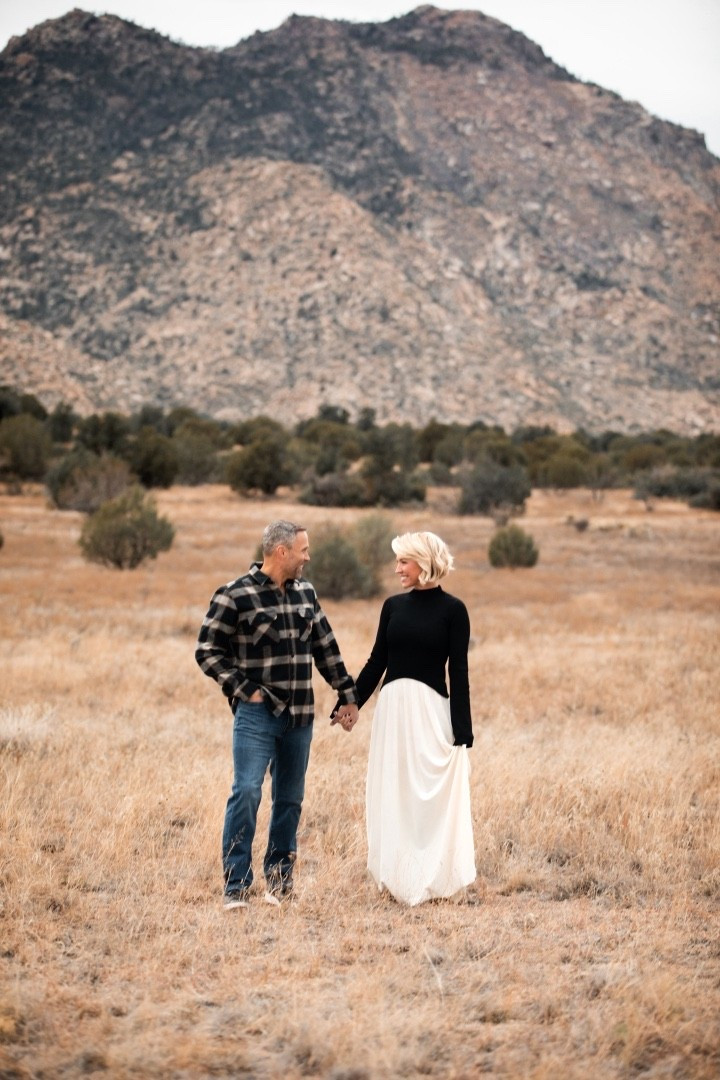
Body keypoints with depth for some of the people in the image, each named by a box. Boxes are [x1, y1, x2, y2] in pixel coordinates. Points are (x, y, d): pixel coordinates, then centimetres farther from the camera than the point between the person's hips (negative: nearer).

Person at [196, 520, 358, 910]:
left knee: (290, 799, 10)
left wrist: (348, 694, 18)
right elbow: (207, 650, -6)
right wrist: (243, 690, -11)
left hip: (299, 716, 6)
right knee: (246, 793, -12)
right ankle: (236, 886, -7)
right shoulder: (235, 596, -8)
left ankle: (279, 875, 23)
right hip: (257, 715, -6)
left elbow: (326, 647, 18)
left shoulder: (305, 592, 10)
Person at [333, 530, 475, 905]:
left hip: (431, 709, -5)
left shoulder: (452, 609, -4)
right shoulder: (393, 606, 8)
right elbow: (377, 662, 11)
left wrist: (461, 732, -10)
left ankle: (429, 880, 9)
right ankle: (397, 878, 15)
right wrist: (350, 703, 3)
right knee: (391, 795, 7)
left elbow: (458, 672, -6)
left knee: (431, 795, -1)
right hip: (392, 707, 5)